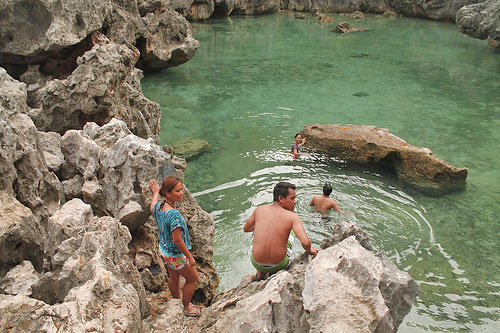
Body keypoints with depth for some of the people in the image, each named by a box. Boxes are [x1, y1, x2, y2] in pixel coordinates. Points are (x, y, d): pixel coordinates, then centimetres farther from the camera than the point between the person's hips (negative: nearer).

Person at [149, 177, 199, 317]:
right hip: (176, 254, -8)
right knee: (192, 278, 16)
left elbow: (152, 208, 18)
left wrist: (156, 192, 34)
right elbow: (177, 240, -31)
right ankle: (186, 307, 32)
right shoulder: (174, 214, -35)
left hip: (164, 251, 8)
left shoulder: (158, 206, -10)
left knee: (173, 277, 28)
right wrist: (190, 257, -20)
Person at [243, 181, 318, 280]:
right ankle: (273, 273, 41)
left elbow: (246, 229, 11)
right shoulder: (293, 217, -15)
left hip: (257, 263, 2)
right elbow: (305, 242, -26)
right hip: (278, 264, -2)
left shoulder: (259, 210, -5)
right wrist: (309, 251, -3)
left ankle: (260, 273, 40)